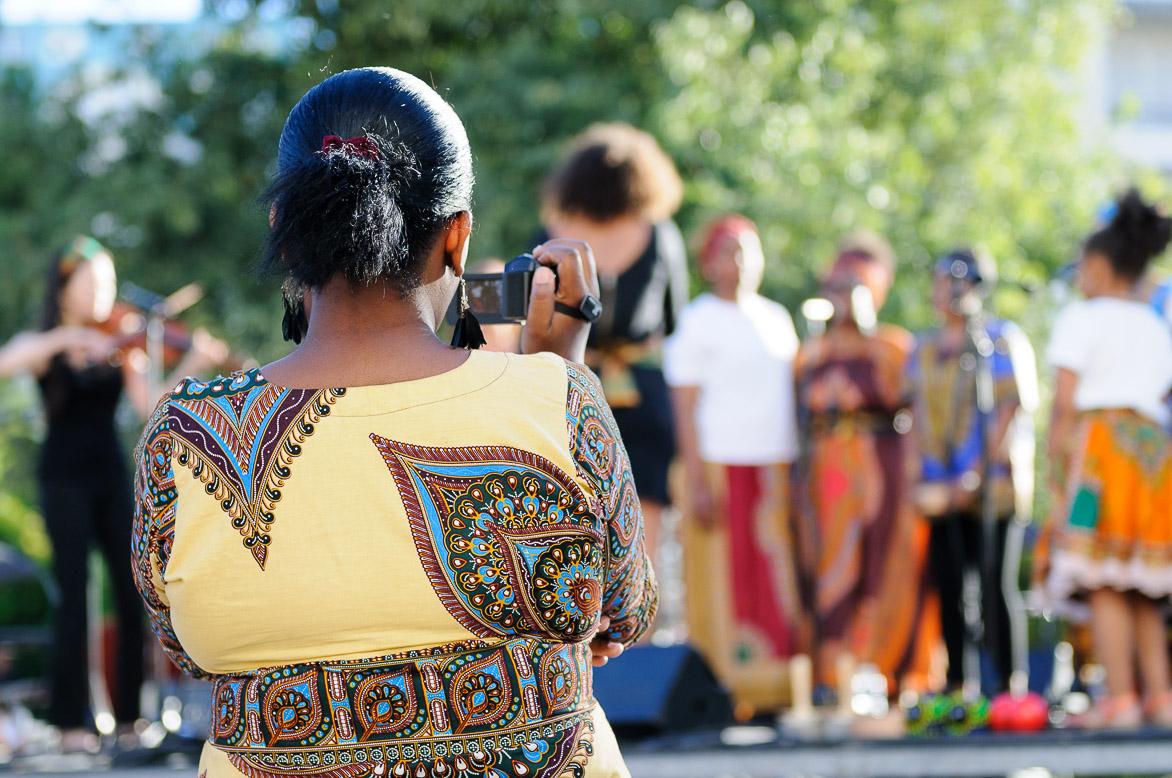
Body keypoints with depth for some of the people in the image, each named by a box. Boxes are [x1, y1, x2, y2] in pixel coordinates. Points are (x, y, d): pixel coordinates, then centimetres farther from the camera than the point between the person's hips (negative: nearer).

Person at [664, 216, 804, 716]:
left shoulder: (776, 319, 16)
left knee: (781, 586, 0)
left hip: (777, 469, 5)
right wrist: (698, 483, -13)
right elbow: (684, 409, -5)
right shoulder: (697, 322, 0)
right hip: (722, 466, -5)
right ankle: (725, 693, -4)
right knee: (727, 586, -6)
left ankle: (776, 690, 3)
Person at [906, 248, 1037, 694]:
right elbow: (916, 414, 17)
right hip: (938, 488, 6)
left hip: (990, 488, -6)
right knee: (947, 585, 3)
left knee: (993, 585, -9)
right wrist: (920, 478, 5)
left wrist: (975, 476, -13)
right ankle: (955, 683, 7)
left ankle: (1007, 681, -6)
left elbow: (1011, 411, -8)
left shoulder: (1001, 341, -2)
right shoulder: (925, 348, 16)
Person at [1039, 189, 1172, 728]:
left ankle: (1120, 698, -17)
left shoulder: (1082, 319, 2)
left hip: (1100, 441, -6)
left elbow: (1065, 406, -5)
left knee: (1103, 581, -9)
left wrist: (1058, 476, -6)